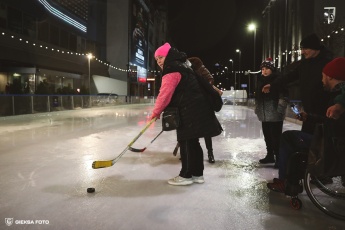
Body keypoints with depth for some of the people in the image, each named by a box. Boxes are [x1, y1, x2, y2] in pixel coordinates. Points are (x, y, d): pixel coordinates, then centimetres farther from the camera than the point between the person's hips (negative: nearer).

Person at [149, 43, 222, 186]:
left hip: (189, 111, -10)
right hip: (196, 109, 10)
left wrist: (156, 112, -5)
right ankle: (197, 174, 19)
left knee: (186, 142, -3)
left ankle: (186, 175, 6)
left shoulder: (172, 70, -11)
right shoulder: (181, 67, 24)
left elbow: (165, 94, -15)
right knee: (192, 142, 13)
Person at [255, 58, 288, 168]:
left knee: (276, 137, -5)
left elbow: (283, 97, -12)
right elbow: (258, 96, 19)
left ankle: (279, 159, 3)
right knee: (267, 136, 15)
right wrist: (257, 109, 17)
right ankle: (270, 156, 29)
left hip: (275, 115, -7)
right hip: (264, 115, 7)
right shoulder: (261, 81, 13)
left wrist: (280, 110, -17)